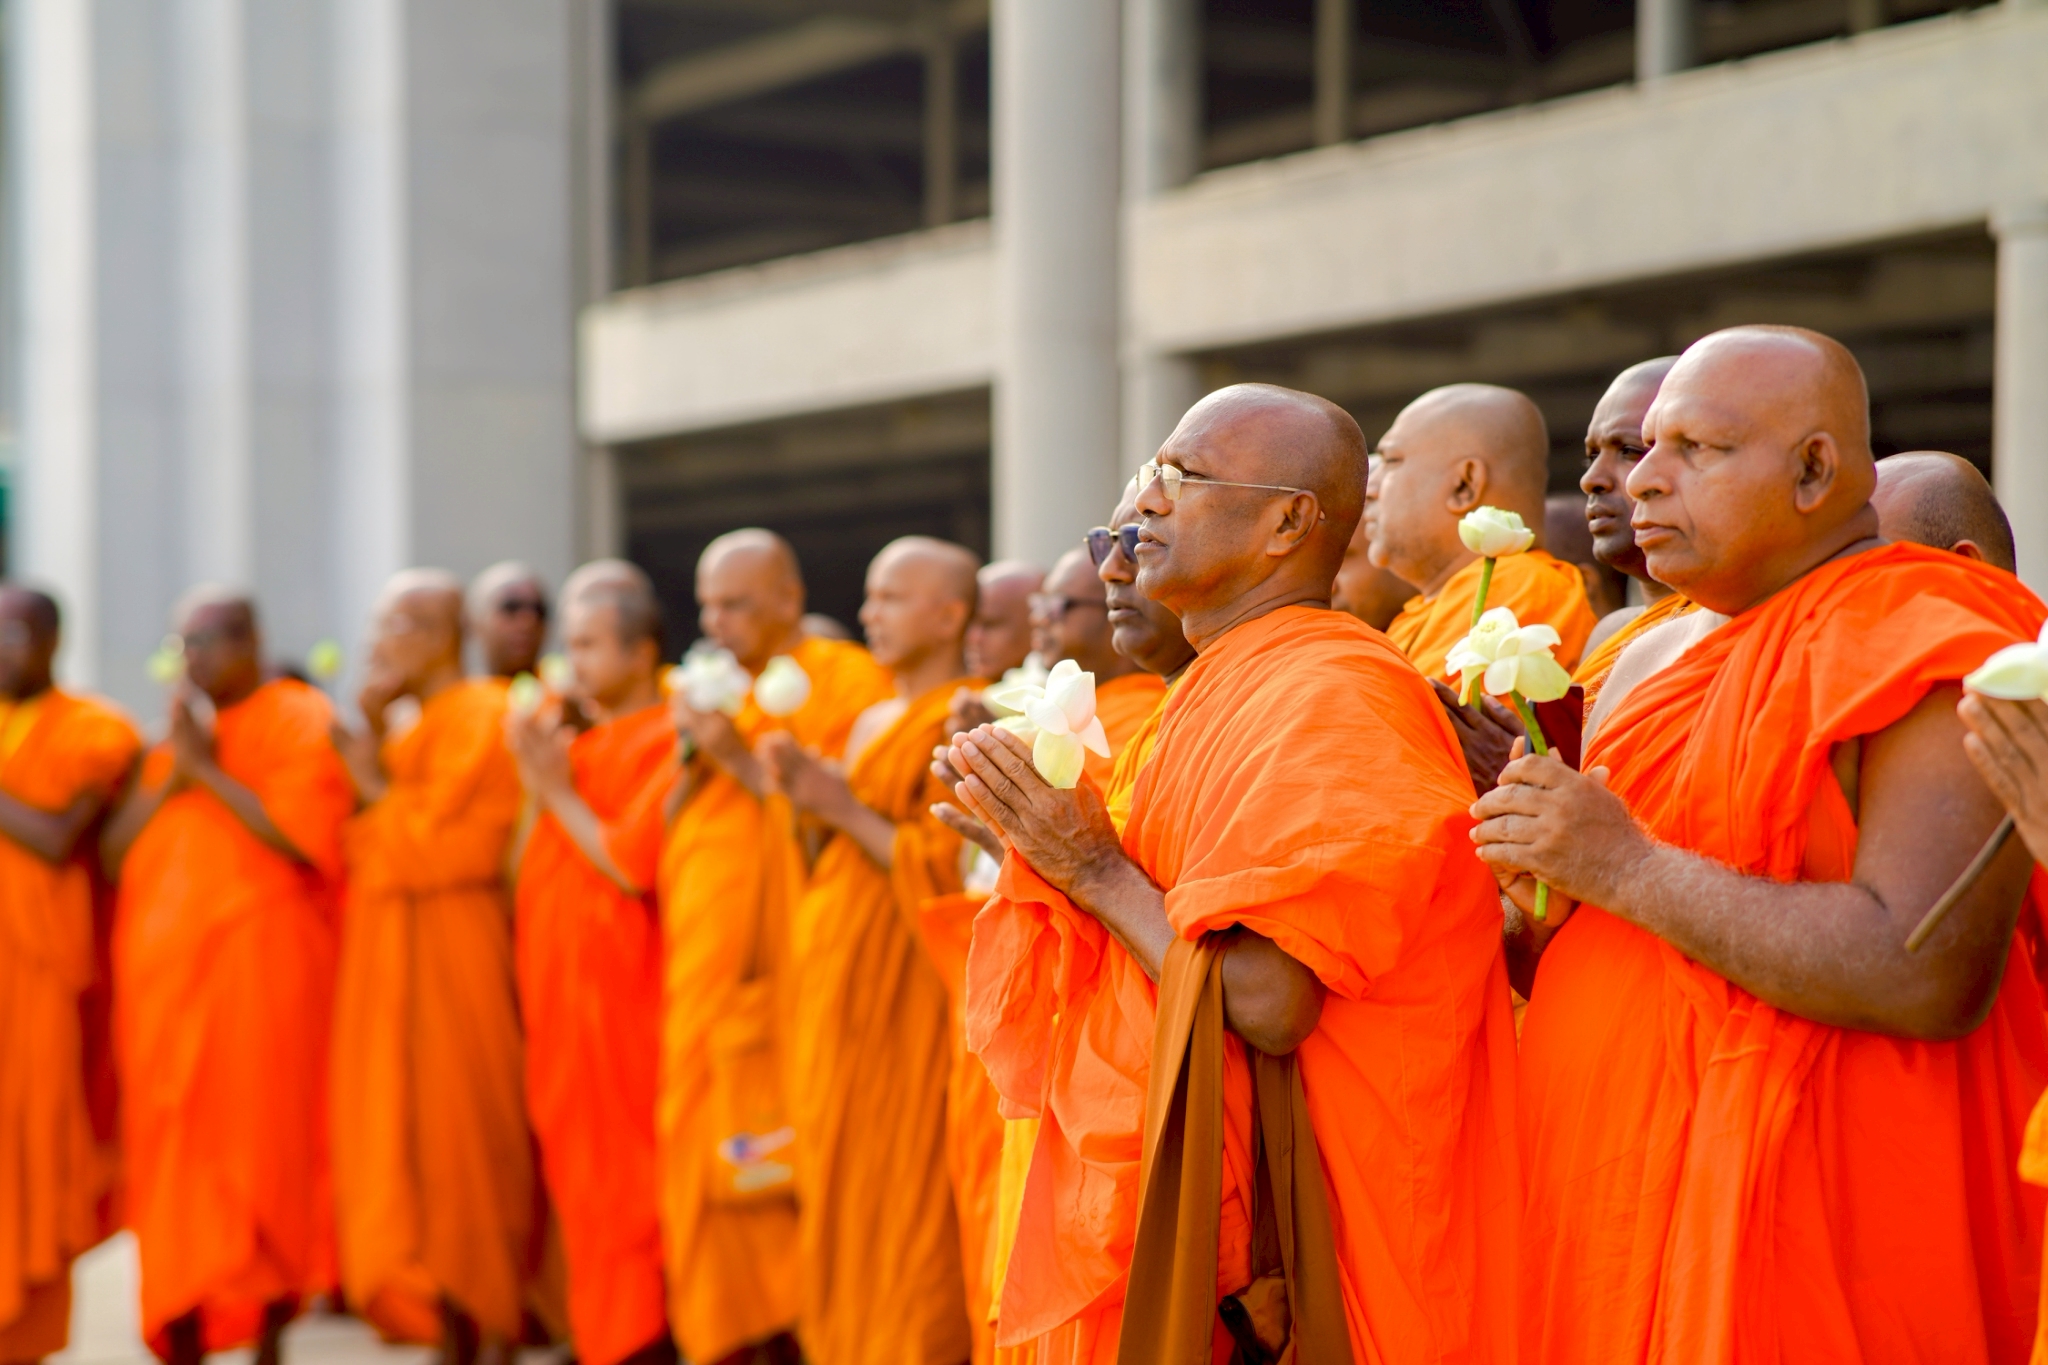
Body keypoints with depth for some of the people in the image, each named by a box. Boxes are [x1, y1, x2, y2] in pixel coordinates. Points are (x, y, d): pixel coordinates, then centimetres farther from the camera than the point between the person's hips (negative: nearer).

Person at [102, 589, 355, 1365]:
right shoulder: (178, 726, 18)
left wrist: (207, 769, -10)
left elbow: (303, 836, -13)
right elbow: (115, 848, 11)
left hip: (258, 967, -5)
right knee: (170, 1160, 1)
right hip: (164, 966, 5)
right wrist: (171, 776, -4)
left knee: (264, 1149, -3)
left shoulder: (299, 720, 2)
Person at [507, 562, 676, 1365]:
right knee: (573, 1174, 9)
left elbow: (632, 865, -19)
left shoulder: (664, 742, -10)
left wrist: (560, 793, -9)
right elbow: (524, 868, 14)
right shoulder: (575, 734, 14)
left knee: (621, 1180, -4)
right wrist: (536, 782, 0)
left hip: (618, 989, -8)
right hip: (556, 982, 8)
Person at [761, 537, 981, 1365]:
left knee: (900, 1197, -8)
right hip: (836, 982, 9)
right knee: (835, 1193, 9)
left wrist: (845, 810, -13)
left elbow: (943, 868, -17)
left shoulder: (961, 722, -10)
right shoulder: (872, 722, 17)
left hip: (906, 986, -9)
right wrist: (806, 795, 5)